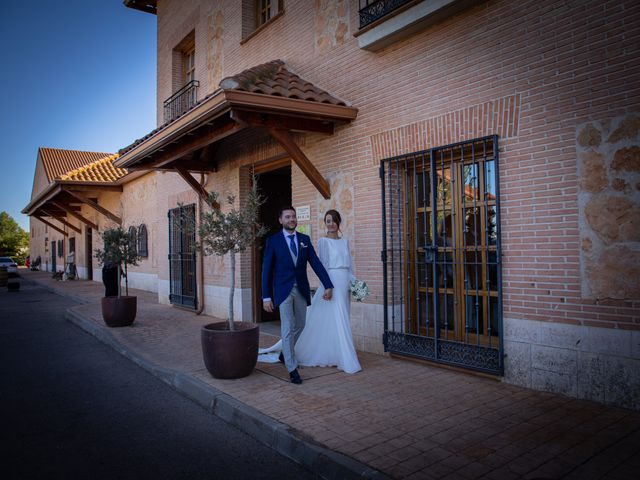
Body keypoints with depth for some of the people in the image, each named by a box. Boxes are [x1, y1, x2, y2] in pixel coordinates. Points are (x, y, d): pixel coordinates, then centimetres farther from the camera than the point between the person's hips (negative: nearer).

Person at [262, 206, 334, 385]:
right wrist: (266, 296, -9)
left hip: (301, 289, 4)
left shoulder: (305, 239, 6)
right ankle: (292, 368, 5)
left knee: (299, 325, 15)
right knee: (288, 328, -6)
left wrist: (328, 285, -6)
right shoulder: (273, 240, -4)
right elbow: (267, 270, -4)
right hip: (283, 289, -4)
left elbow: (316, 263, 3)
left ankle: (285, 354, 39)